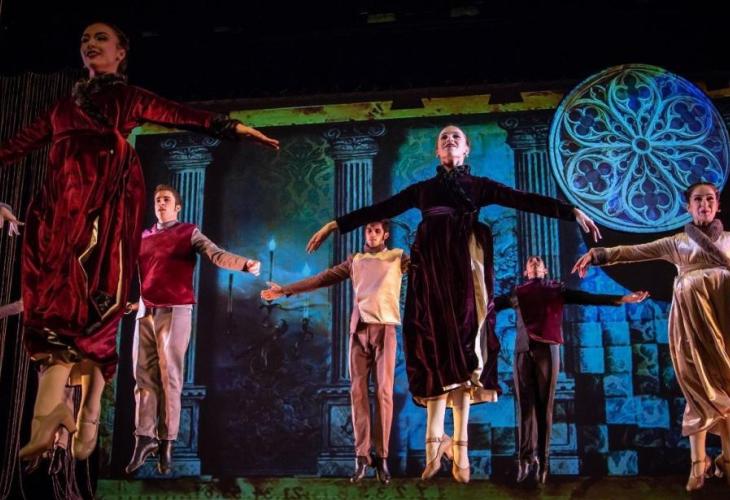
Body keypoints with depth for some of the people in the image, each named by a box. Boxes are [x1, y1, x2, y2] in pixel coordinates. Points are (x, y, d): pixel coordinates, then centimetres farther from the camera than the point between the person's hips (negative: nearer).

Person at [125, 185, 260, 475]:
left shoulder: (189, 233, 2)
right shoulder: (144, 237, 16)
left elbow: (216, 255, -13)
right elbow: (134, 272, 20)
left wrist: (244, 264, -29)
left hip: (175, 312, -4)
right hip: (145, 313, 4)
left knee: (170, 378, -3)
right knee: (144, 377, 3)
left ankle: (166, 445, 0)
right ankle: (144, 438, 8)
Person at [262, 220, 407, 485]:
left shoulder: (398, 257, 13)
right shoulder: (355, 260, 19)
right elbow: (323, 278, 18)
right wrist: (284, 290, 15)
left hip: (385, 328, -2)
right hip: (359, 329, 2)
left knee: (384, 392, -6)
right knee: (358, 391, -4)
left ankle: (382, 456, -3)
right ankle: (361, 456, -2)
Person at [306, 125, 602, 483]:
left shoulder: (479, 186, 15)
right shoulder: (423, 188, 19)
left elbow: (525, 200, 6)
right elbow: (380, 210, 17)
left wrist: (573, 212, -3)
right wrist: (336, 225, 12)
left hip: (465, 265, -1)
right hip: (432, 266, 1)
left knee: (462, 346, -6)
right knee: (436, 346, -6)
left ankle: (458, 446, -5)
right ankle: (438, 441, -3)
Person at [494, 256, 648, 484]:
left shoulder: (557, 289, 17)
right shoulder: (517, 293, 18)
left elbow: (588, 298, 9)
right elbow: (493, 304, 11)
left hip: (548, 349, 0)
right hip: (523, 350, 0)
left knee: (544, 407, -2)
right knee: (525, 407, -2)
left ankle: (541, 462, -6)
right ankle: (526, 460, -5)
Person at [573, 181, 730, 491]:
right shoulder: (676, 243, 19)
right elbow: (634, 252, 11)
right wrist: (596, 255, -1)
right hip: (691, 314, 0)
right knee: (700, 385, -5)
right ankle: (698, 462, -6)